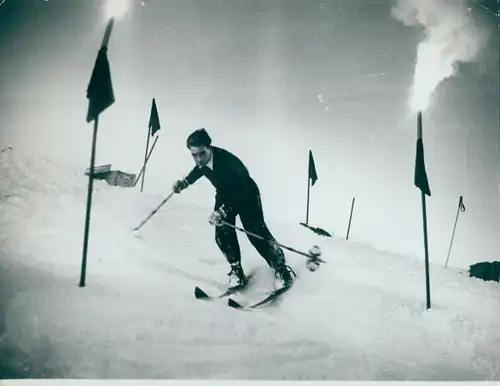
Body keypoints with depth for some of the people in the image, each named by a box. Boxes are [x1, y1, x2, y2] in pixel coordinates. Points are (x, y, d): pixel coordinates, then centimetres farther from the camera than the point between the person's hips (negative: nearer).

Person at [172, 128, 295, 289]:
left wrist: (222, 211, -42)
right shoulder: (202, 158, -19)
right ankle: (236, 270, 14)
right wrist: (184, 183, -2)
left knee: (257, 233, -3)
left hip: (246, 195, -6)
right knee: (223, 233, -5)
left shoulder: (227, 161, -40)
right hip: (224, 195, 6)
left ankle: (280, 267, 15)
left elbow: (240, 193, -37)